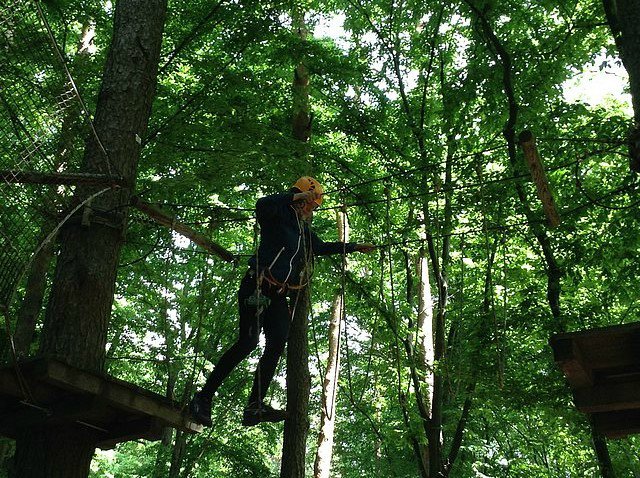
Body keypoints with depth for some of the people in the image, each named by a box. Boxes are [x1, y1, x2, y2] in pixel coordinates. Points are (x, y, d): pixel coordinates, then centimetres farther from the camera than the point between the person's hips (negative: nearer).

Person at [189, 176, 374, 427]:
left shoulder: (305, 231, 23)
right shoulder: (278, 216, -2)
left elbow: (322, 248, 39)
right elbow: (262, 205, -26)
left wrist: (356, 246, 44)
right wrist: (295, 196, -21)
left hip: (278, 295, 8)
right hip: (257, 289, -8)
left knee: (277, 344, -9)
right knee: (247, 342, -18)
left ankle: (255, 407, -10)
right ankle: (203, 397, -9)